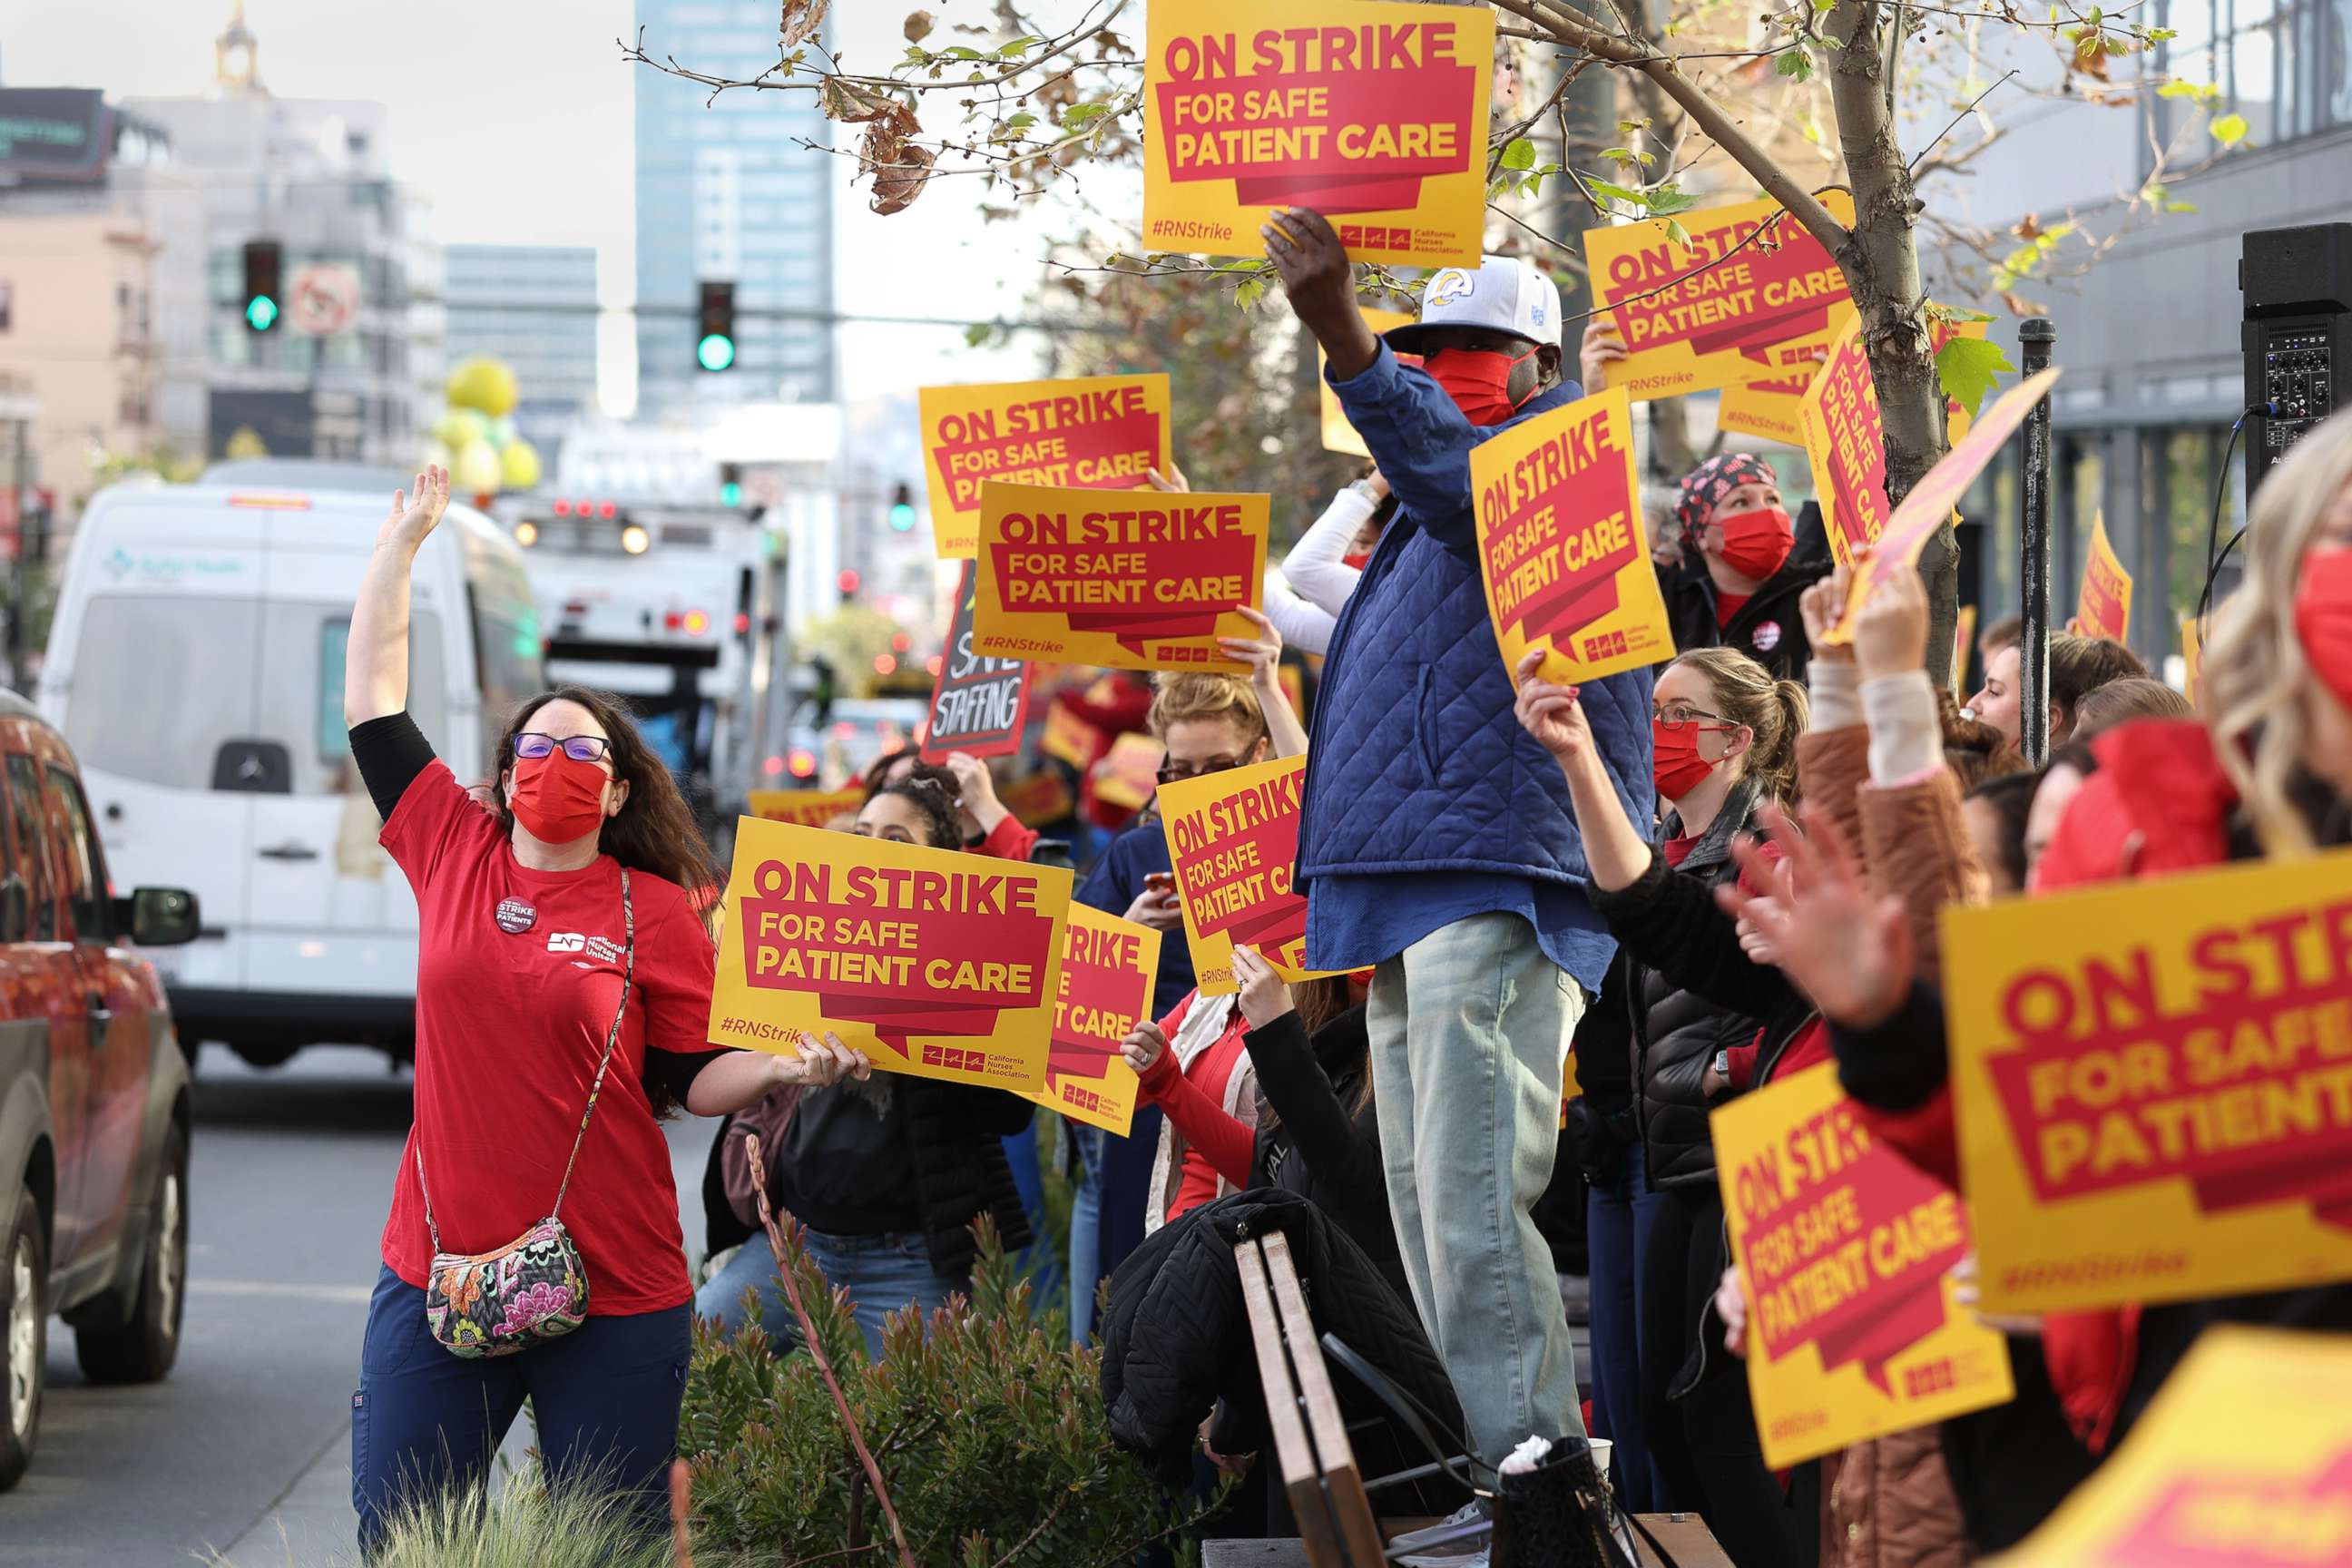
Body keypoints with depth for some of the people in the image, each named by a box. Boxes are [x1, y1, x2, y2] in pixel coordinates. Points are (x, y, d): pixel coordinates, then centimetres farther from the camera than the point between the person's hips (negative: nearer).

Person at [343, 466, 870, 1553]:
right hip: (437, 1272, 2)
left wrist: (787, 1069, -16)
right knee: (397, 1542, 4)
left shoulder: (656, 913, 1)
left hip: (612, 1297, -2)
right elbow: (372, 700, 12)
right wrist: (401, 541, 15)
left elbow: (692, 1079, 3)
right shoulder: (452, 854, 6)